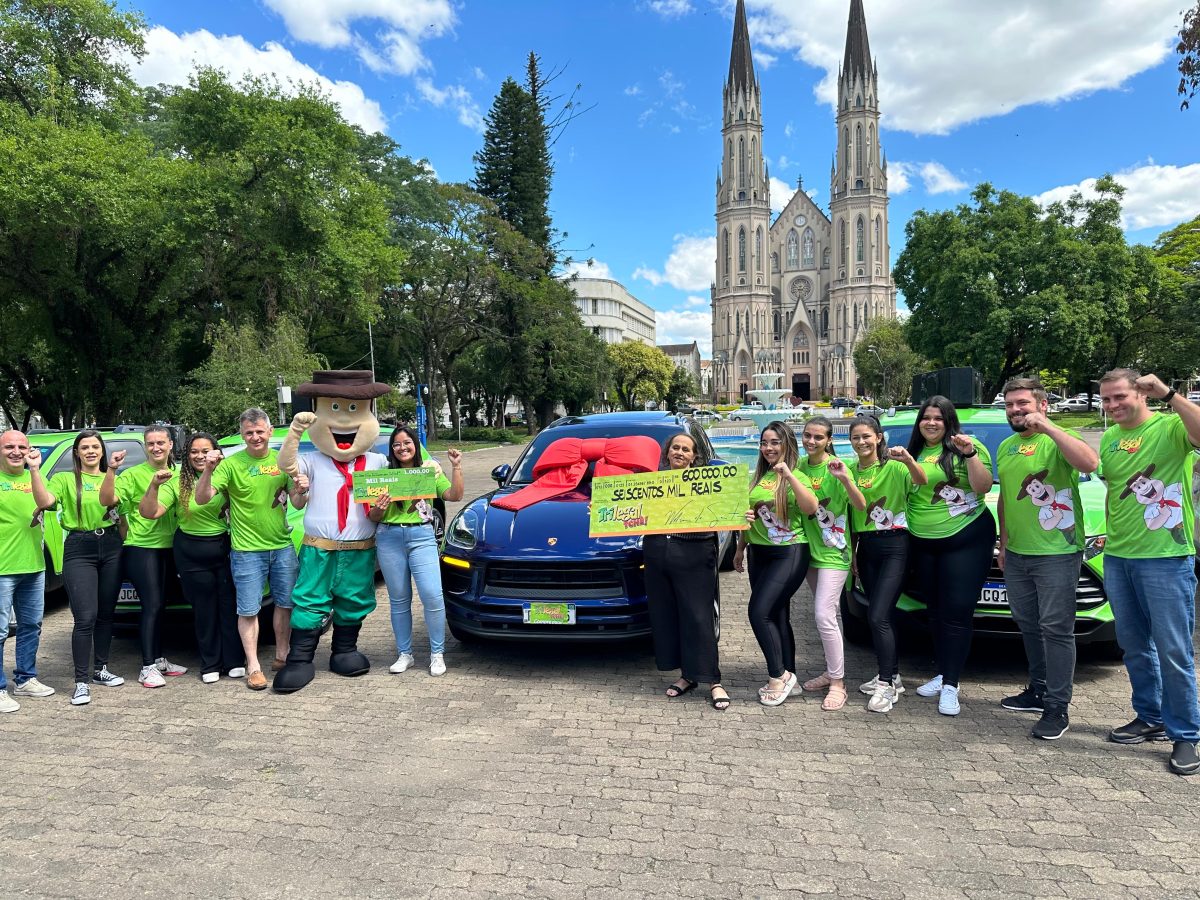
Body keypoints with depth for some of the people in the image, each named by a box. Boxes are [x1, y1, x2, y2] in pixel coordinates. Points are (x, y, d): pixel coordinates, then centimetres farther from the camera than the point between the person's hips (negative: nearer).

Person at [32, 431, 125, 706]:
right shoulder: (64, 479, 3)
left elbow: (122, 514, 12)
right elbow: (45, 501, -15)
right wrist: (34, 470, -23)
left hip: (111, 548, 4)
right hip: (79, 550, -4)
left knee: (106, 614, 11)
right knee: (85, 618, -10)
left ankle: (100, 669, 25)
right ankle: (81, 682, -3)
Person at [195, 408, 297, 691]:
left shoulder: (281, 460, 3)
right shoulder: (231, 464, -6)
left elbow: (297, 502, 7)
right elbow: (202, 498, -13)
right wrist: (208, 470, -29)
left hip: (283, 546, 4)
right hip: (247, 549, -4)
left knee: (285, 603, 12)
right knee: (248, 610, 0)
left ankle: (281, 656, 27)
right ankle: (253, 667, 9)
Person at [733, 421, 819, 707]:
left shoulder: (795, 476, -7)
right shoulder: (759, 478, 12)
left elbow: (811, 508, -25)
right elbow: (749, 515, 21)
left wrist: (788, 475, -29)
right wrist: (740, 548, 20)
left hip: (788, 553, -7)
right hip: (759, 553, 7)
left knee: (759, 612, -14)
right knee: (777, 617, 10)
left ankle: (779, 675, 2)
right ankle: (787, 676, 20)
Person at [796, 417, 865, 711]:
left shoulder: (835, 468, -13)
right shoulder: (800, 466, 3)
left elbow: (860, 505, -20)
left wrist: (844, 478, -36)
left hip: (833, 552, -6)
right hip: (809, 548, 6)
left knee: (824, 616, -11)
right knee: (828, 615, 16)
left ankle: (838, 683, -1)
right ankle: (832, 670, 29)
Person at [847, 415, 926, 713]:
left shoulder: (893, 466, -9)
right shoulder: (853, 470, 8)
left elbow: (922, 481, -28)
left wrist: (909, 460, -47)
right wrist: (851, 551, 15)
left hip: (894, 546, -6)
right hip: (865, 546, 6)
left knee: (878, 616, -13)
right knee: (882, 615, 13)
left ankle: (886, 685, -4)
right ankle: (891, 675, 24)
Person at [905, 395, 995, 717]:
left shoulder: (964, 446, -5)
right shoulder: (913, 452, 10)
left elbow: (983, 487, -15)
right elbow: (903, 491, 20)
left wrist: (970, 455, -24)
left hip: (966, 539, -6)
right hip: (923, 543, 6)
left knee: (957, 611, -6)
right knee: (936, 610, 14)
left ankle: (951, 685, -2)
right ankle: (942, 673, 26)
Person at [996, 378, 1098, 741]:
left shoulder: (1057, 441, -9)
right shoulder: (1005, 448, 13)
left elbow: (1089, 462, -31)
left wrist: (1046, 426, -28)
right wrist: (1004, 543, 19)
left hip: (1057, 554, -7)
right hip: (1017, 555, 8)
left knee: (1056, 629, -4)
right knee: (1029, 626, 16)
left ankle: (1057, 708, 3)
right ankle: (1039, 690, 30)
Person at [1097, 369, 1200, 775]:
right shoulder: (1110, 438, 12)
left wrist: (1167, 394, -32)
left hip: (1166, 559, -6)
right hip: (1118, 558, 7)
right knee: (1134, 646, 15)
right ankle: (1150, 718, 29)